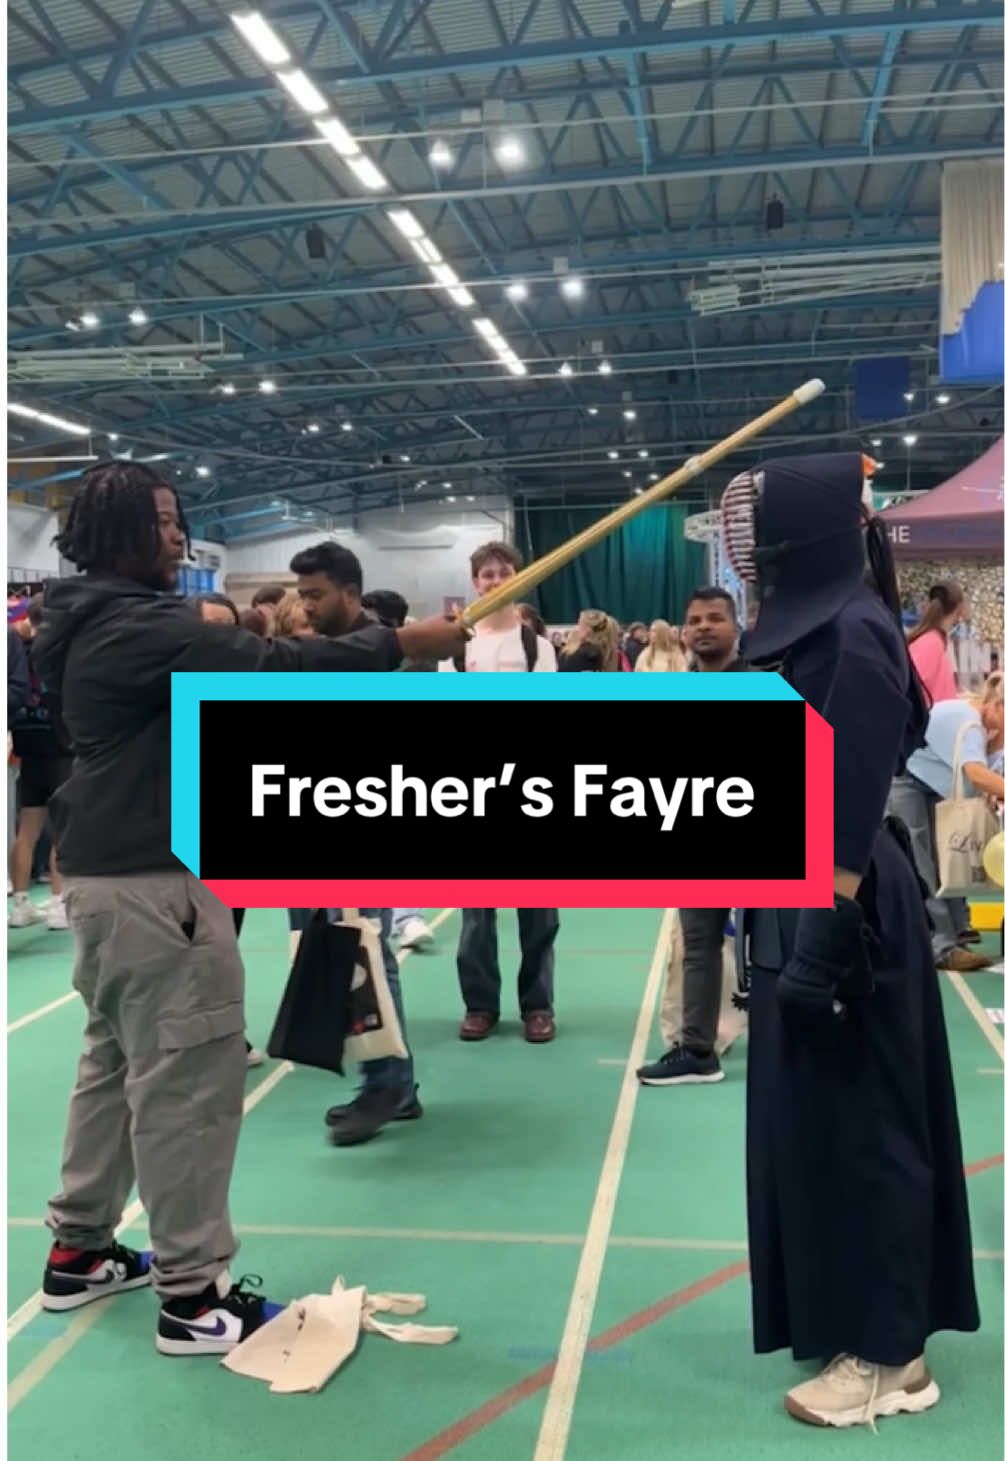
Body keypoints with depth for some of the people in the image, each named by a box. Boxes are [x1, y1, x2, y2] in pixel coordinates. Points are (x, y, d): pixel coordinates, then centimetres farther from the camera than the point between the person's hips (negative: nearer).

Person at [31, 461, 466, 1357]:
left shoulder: (103, 623, 14)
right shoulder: (138, 626, -18)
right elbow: (266, 667, -24)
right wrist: (399, 643, -18)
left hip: (111, 869, 11)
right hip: (153, 877, -11)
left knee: (118, 1058, 20)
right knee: (189, 1074, -5)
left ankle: (79, 1251, 32)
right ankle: (192, 1295, 4)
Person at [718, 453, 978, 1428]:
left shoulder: (854, 632, -18)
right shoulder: (804, 625, 11)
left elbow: (853, 805, -21)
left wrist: (828, 938, -22)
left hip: (840, 908, -10)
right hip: (794, 897, 10)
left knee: (856, 1121, 2)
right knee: (810, 1118, 17)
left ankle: (888, 1353, 17)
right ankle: (843, 1319, 33)